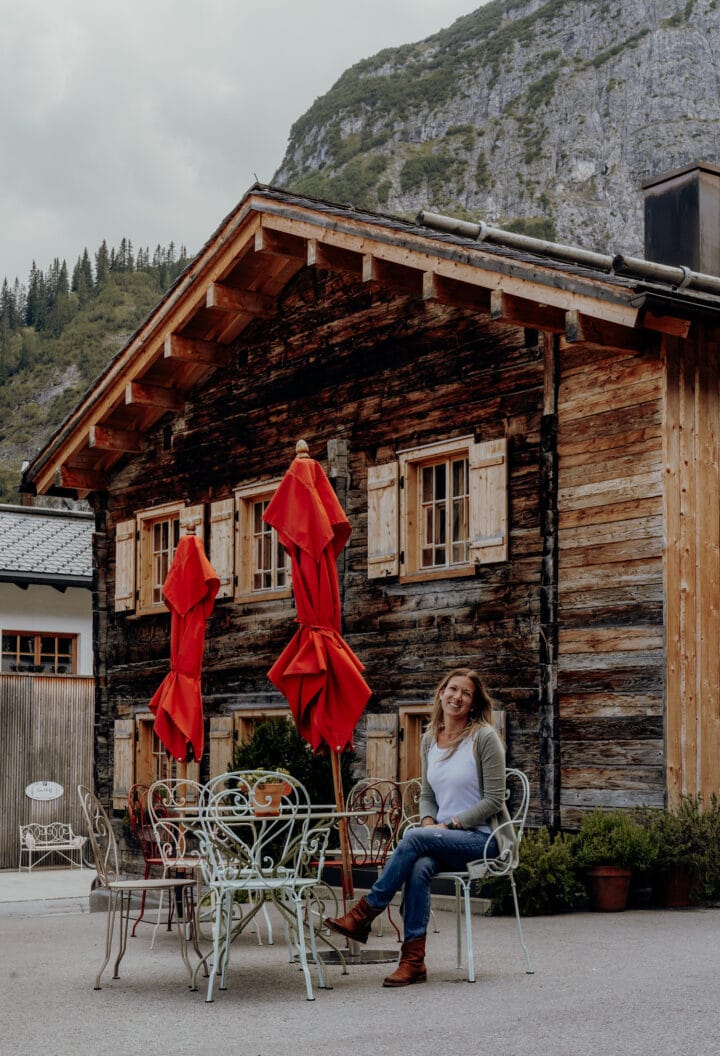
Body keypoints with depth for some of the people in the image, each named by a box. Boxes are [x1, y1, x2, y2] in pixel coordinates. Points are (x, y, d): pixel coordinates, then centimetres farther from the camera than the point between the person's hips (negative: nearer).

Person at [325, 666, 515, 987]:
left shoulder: (484, 737, -8)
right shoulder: (429, 739, 10)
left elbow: (493, 800, -10)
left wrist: (451, 825, -15)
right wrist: (428, 822, -4)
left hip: (482, 838, -5)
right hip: (444, 838, 5)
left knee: (414, 838, -30)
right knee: (418, 868, -30)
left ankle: (364, 914, -18)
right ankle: (413, 961, -27)